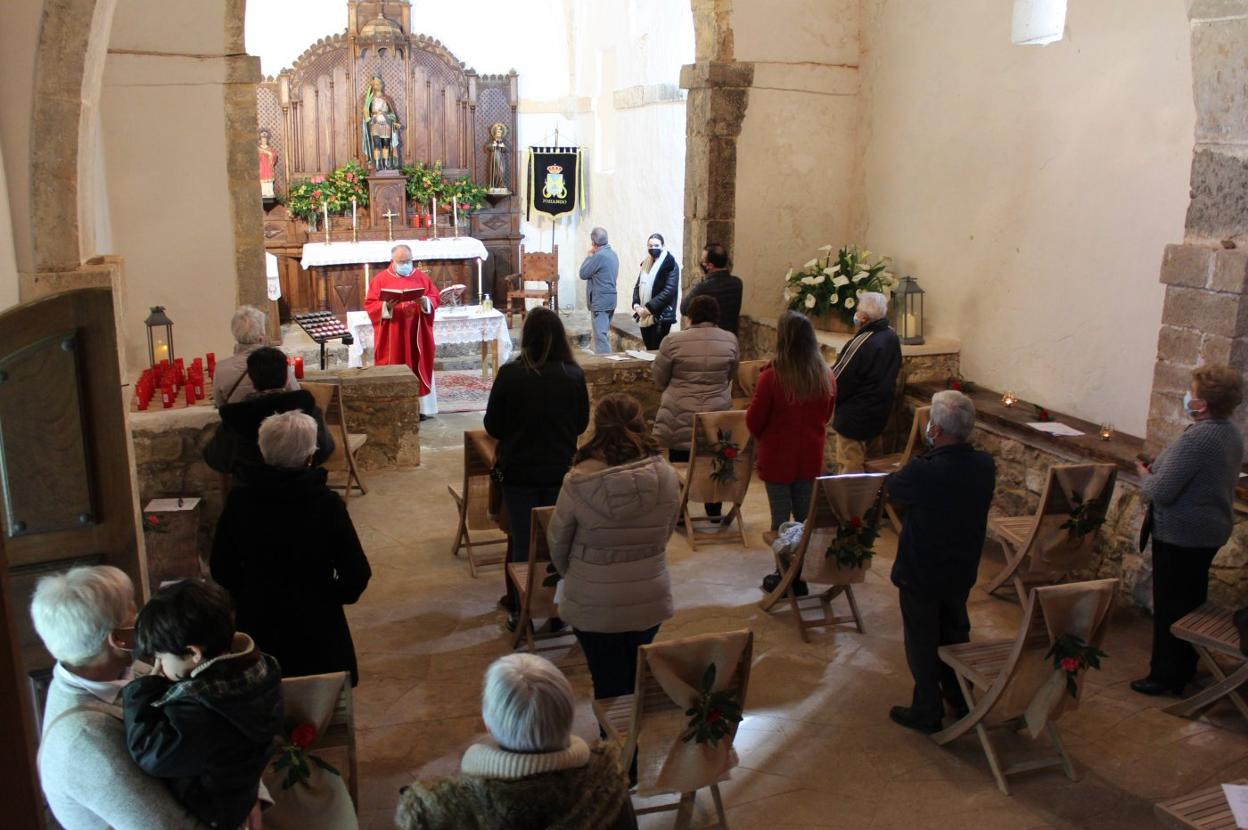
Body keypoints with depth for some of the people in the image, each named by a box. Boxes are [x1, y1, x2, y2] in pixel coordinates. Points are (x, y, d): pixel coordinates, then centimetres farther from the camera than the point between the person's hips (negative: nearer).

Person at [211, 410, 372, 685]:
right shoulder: (327, 503, -17)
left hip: (256, 624, 3)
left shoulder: (239, 501, -10)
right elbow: (357, 574, -13)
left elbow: (221, 569, 0)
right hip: (317, 629, -2)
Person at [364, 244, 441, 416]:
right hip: (392, 336, -2)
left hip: (416, 335, 2)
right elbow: (370, 305, -3)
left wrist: (425, 301, -16)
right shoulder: (380, 279, 1)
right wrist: (386, 306, -21)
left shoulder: (422, 277, 7)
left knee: (418, 368, 4)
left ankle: (420, 407, 10)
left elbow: (435, 298, 5)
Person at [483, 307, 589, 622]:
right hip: (561, 471, 2)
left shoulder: (510, 374, -14)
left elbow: (492, 426, -4)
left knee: (523, 542, 11)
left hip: (519, 472, -1)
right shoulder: (574, 376, -9)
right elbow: (582, 424, 5)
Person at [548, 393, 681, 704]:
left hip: (593, 605, -2)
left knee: (609, 688, 14)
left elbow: (557, 542, -6)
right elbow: (665, 534, 1)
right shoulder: (666, 477, -14)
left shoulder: (579, 481, -20)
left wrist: (572, 576, 14)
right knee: (637, 683, 23)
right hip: (649, 600, 2)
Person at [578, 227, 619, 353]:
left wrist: (590, 255, -1)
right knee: (603, 333, 16)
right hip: (610, 300, 9)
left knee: (600, 335, -9)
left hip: (600, 301, -9)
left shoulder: (599, 256, -17)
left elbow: (583, 274, -10)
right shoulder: (612, 254, 12)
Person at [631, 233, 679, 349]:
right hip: (645, 317, 7)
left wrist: (649, 308, -18)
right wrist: (636, 305, -3)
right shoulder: (646, 263, 14)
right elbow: (638, 286, 16)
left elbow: (669, 291, -17)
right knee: (649, 350, 12)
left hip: (661, 317, -7)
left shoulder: (670, 264, -8)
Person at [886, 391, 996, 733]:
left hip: (921, 575, -5)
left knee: (922, 644, 13)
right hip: (963, 571, 6)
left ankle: (927, 713, 26)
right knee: (956, 634, 25)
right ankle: (961, 698, 42)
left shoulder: (922, 472, -32)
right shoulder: (985, 466, -13)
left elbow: (892, 488, -10)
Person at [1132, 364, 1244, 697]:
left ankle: (1165, 676, 13)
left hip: (1181, 535, -9)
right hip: (1212, 531, 9)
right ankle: (1185, 668, 32)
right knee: (1192, 601, 19)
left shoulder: (1196, 438, -26)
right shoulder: (1232, 434, 5)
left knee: (1169, 606, 3)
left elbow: (1161, 492, -26)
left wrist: (1144, 474, -6)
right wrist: (1159, 468, 8)